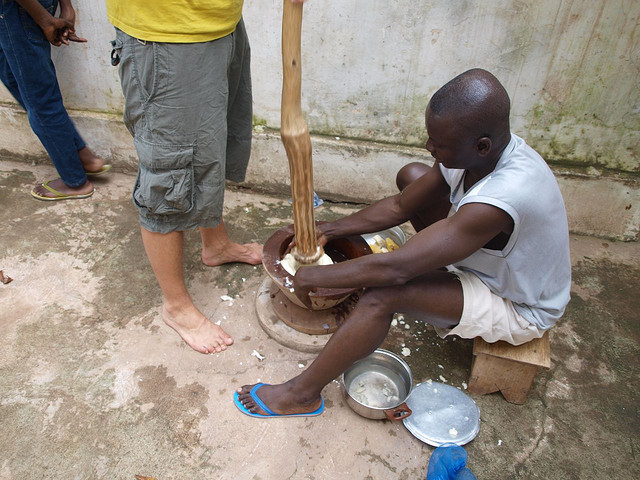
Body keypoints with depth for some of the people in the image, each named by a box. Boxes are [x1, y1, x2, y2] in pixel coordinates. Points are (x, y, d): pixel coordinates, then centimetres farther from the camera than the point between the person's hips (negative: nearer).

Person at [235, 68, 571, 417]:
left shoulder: (498, 199, -40)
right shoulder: (475, 151, -15)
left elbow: (395, 269, -38)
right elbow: (399, 207, -3)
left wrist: (315, 277, -25)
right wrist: (329, 230, -6)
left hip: (519, 308, -8)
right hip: (487, 258, 8)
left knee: (383, 294, -30)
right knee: (411, 175, 4)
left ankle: (302, 394, -11)